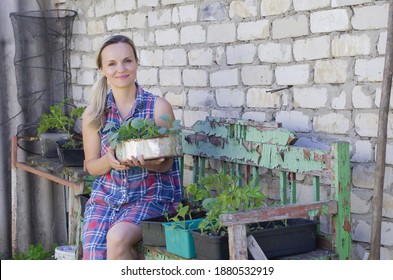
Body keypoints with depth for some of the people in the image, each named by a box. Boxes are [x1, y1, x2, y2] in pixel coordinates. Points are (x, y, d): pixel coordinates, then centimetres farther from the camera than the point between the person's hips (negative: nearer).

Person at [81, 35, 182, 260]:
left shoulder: (159, 107, -3)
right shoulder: (93, 115, 4)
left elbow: (166, 163, -1)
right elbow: (91, 165, 10)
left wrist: (148, 163, -25)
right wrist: (109, 161, -13)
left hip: (150, 196, -2)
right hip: (105, 197, 2)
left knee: (117, 237, -32)